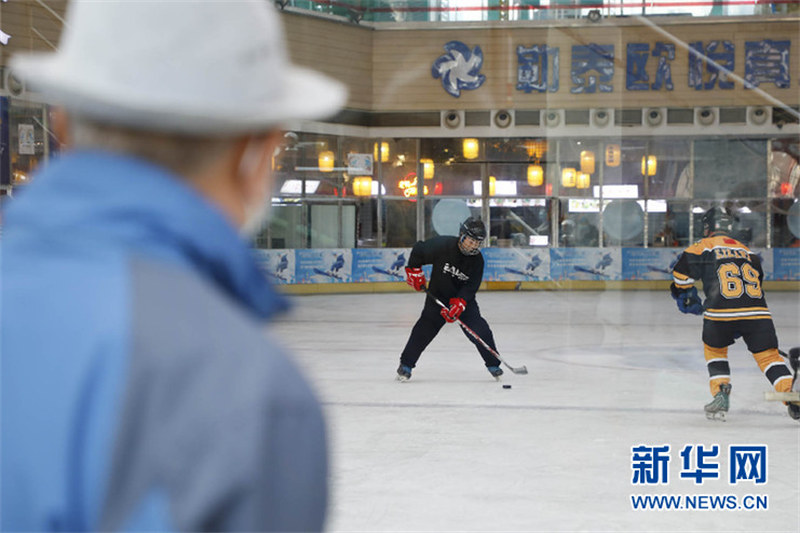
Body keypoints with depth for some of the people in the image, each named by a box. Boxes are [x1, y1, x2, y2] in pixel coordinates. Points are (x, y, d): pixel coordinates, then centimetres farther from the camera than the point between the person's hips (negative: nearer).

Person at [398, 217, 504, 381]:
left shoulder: (477, 260, -14)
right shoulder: (442, 244, -22)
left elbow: (471, 286, -16)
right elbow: (418, 250, -6)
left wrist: (459, 304, -28)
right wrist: (414, 271, -4)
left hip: (464, 299, 1)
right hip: (437, 296, -1)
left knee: (479, 330, -10)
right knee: (425, 328, -4)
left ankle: (493, 364, 5)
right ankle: (406, 364, 10)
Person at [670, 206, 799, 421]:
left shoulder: (704, 246, 13)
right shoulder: (747, 251, 28)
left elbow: (681, 272, 3)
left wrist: (687, 297, 20)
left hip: (720, 313, -3)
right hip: (757, 311, 3)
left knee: (714, 349, 23)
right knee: (768, 354, 7)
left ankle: (721, 392, 7)